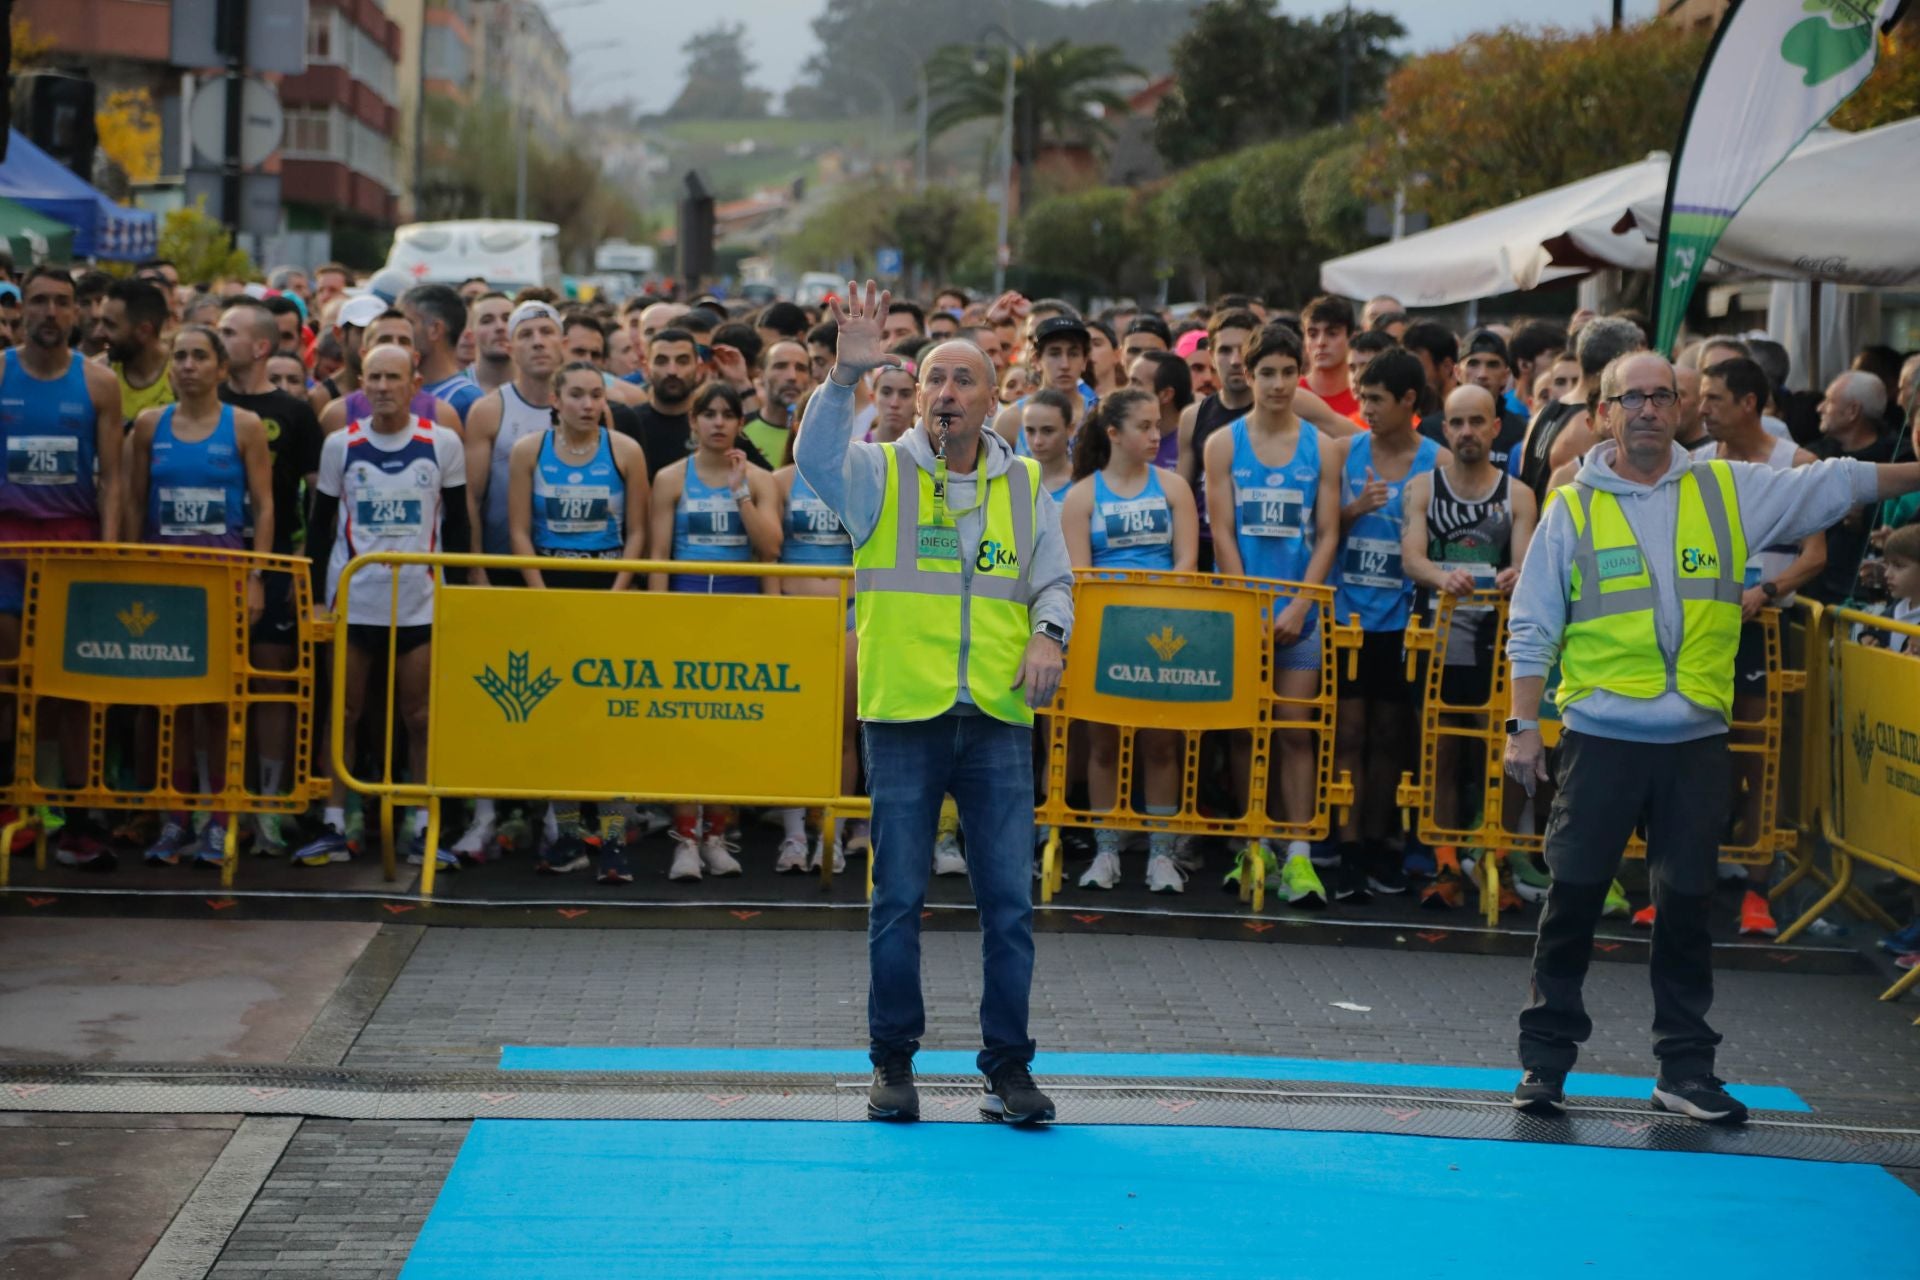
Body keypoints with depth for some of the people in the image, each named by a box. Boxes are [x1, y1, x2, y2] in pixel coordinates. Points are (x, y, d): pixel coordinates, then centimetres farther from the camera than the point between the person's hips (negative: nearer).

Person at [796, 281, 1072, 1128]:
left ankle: (1008, 1064, 8)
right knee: (898, 896, 2)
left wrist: (1049, 634, -5)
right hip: (903, 715, -2)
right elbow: (817, 457, -15)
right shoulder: (880, 473, 4)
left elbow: (1053, 578, 16)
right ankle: (893, 1062, 13)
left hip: (998, 719, 2)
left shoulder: (1025, 486, 13)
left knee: (1009, 899, 0)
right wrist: (844, 376, -29)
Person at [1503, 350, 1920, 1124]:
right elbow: (1532, 629, 1)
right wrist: (1524, 726, -4)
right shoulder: (1573, 509, 1)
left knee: (1688, 905, 7)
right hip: (1600, 738, -2)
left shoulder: (1728, 491, 6)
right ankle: (1545, 1061, 12)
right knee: (1573, 898, 1)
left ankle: (1685, 1070, 15)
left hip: (1695, 741, 2)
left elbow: (1832, 484, 9)